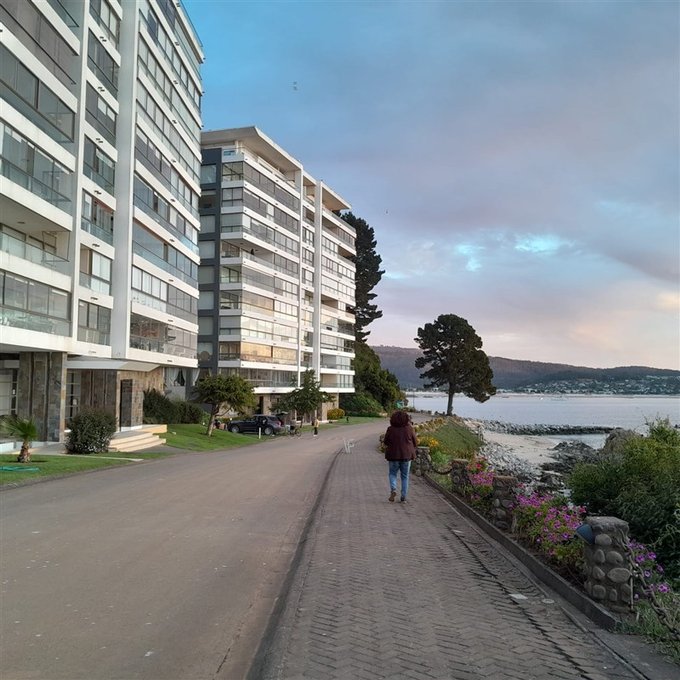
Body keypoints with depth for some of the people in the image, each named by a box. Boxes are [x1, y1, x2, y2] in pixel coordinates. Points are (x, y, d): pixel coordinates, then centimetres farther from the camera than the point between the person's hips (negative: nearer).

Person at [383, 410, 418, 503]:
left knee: (392, 474, 17)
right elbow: (415, 442, 1)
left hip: (393, 456, -1)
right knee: (405, 476, 12)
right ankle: (404, 497, 12)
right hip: (407, 455, 1)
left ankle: (393, 489, -7)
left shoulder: (390, 429, -9)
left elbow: (385, 442, 1)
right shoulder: (409, 429, -7)